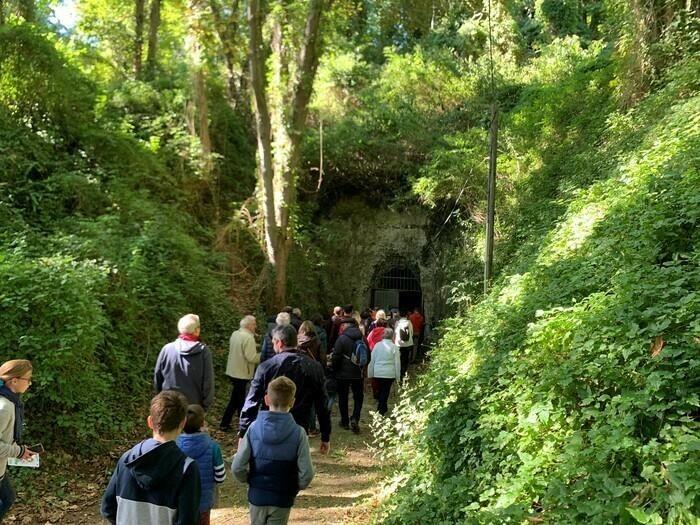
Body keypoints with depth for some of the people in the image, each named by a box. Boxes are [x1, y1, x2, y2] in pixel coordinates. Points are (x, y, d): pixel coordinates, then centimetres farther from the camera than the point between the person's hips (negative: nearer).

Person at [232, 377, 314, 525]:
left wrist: (249, 480, 8)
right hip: (282, 498, -1)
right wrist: (295, 487, 5)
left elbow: (237, 467, -12)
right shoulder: (298, 433, -16)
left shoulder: (254, 428, -12)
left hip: (257, 496, 1)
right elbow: (306, 474, -15)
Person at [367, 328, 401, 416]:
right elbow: (397, 362, -4)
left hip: (377, 373, 3)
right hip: (389, 373, -3)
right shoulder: (394, 347, -7)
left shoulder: (377, 345, 0)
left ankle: (382, 408, 32)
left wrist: (370, 373, 14)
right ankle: (381, 411, 2)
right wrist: (397, 375, 4)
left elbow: (372, 360, 5)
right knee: (385, 392, 5)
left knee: (380, 391, 18)